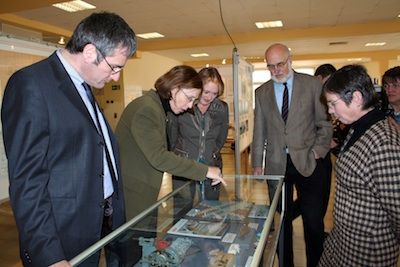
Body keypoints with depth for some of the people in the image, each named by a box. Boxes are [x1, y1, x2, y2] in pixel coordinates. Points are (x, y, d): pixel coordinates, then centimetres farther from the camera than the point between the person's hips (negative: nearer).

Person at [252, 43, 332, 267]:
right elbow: (259, 131, 9)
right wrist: (257, 163, 7)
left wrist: (318, 152, -8)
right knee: (282, 219, 10)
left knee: (314, 221, 4)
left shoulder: (312, 84, 1)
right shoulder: (262, 92, 9)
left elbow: (325, 123, 3)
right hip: (276, 165, 2)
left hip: (307, 162, -1)